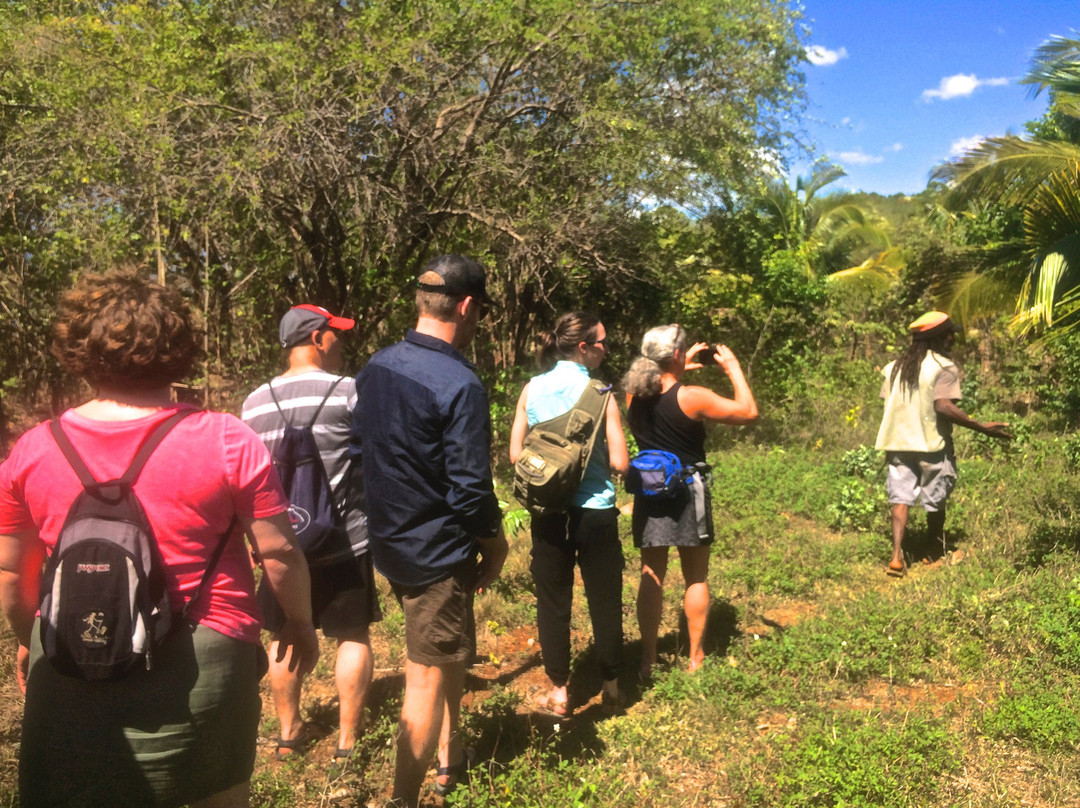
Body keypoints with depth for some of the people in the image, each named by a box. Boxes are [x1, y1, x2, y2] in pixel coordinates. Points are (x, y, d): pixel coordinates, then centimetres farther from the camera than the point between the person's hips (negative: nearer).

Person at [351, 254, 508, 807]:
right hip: (438, 553, -8)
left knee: (449, 652, 26)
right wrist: (494, 545, -6)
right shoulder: (458, 384, -23)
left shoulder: (374, 369, 1)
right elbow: (470, 487, -22)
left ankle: (449, 759, 42)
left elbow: (359, 453, 9)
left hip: (389, 543, 9)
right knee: (428, 678, 5)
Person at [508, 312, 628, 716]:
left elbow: (515, 454, 1)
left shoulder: (532, 389, -1)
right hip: (595, 512, -2)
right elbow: (619, 462, -13)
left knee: (552, 601, 13)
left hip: (548, 512, 3)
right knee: (604, 601, 13)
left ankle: (558, 692, 22)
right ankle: (611, 687, 26)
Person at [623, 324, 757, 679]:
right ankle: (696, 657, 21)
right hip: (688, 491, -4)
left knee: (651, 575, 11)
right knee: (696, 578, 12)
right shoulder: (693, 397, -18)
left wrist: (680, 370, 20)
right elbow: (749, 411, -11)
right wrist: (733, 368, -2)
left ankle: (648, 659, 15)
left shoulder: (635, 395, -3)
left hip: (649, 490, 4)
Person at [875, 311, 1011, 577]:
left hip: (897, 441, 5)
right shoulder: (944, 367, -10)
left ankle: (897, 556, -11)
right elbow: (944, 406, -22)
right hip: (931, 443, -4)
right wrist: (983, 428, -19)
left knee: (900, 497, 3)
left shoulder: (895, 366, 9)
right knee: (935, 500, 13)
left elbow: (888, 402, 10)